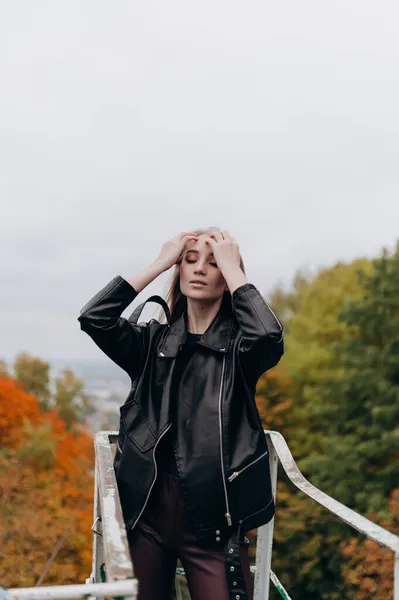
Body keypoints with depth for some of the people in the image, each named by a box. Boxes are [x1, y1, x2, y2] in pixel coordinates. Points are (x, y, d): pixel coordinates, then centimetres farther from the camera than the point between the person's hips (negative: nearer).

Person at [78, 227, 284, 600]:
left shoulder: (238, 345, 0)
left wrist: (232, 267, -11)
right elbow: (93, 318, -8)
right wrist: (158, 264, -5)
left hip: (212, 513, -3)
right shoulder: (154, 340, 7)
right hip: (146, 507, 3)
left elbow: (269, 336, -23)